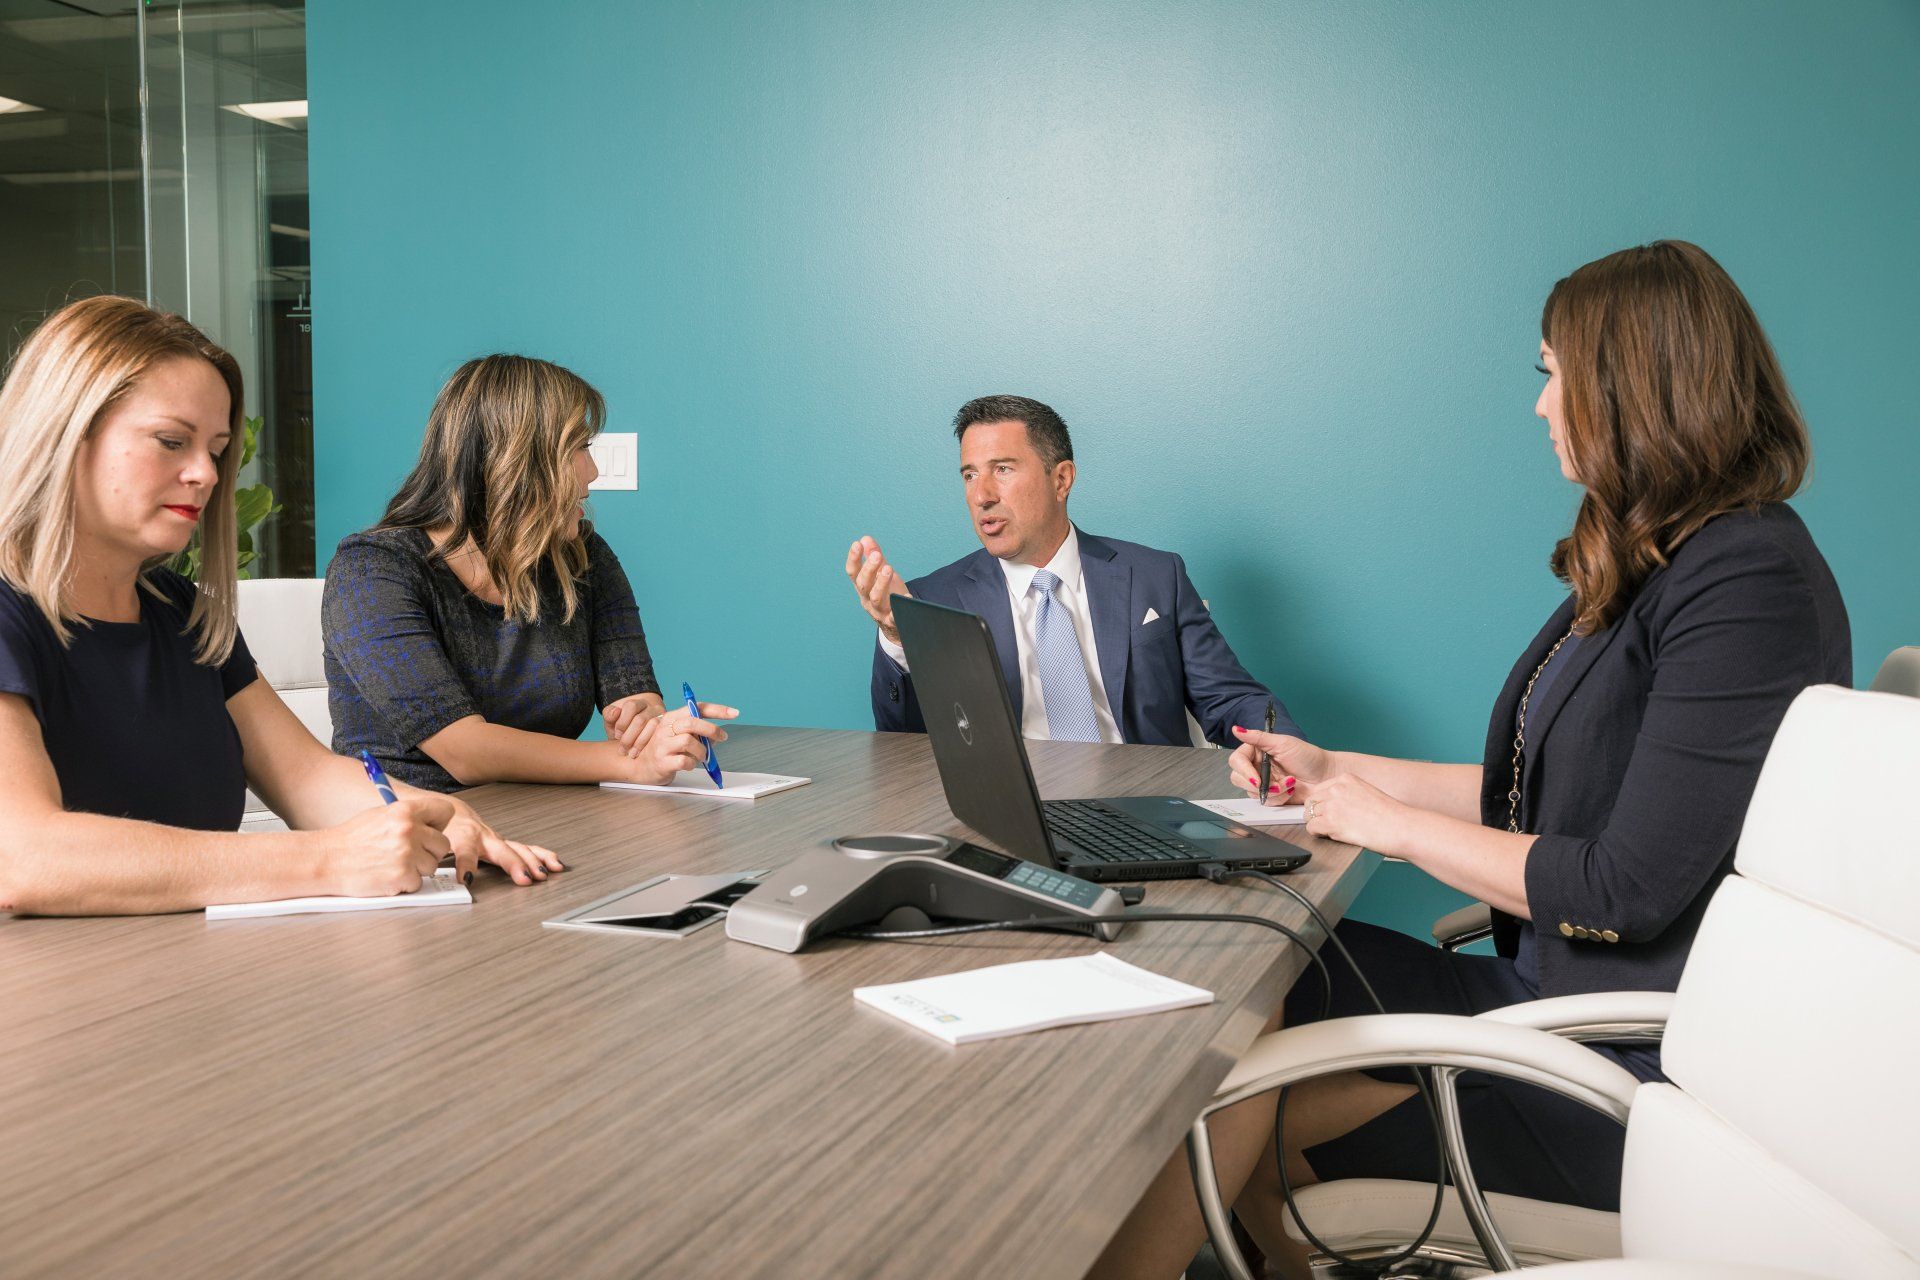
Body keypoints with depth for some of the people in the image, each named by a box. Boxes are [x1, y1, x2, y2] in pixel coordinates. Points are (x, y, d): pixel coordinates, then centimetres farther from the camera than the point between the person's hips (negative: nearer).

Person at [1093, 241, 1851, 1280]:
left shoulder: (1747, 583, -19)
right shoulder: (1651, 565, 12)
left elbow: (1627, 891, -22)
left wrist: (1391, 823, -11)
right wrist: (1332, 772, 15)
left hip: (1634, 1073, -8)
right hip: (1555, 992, 9)